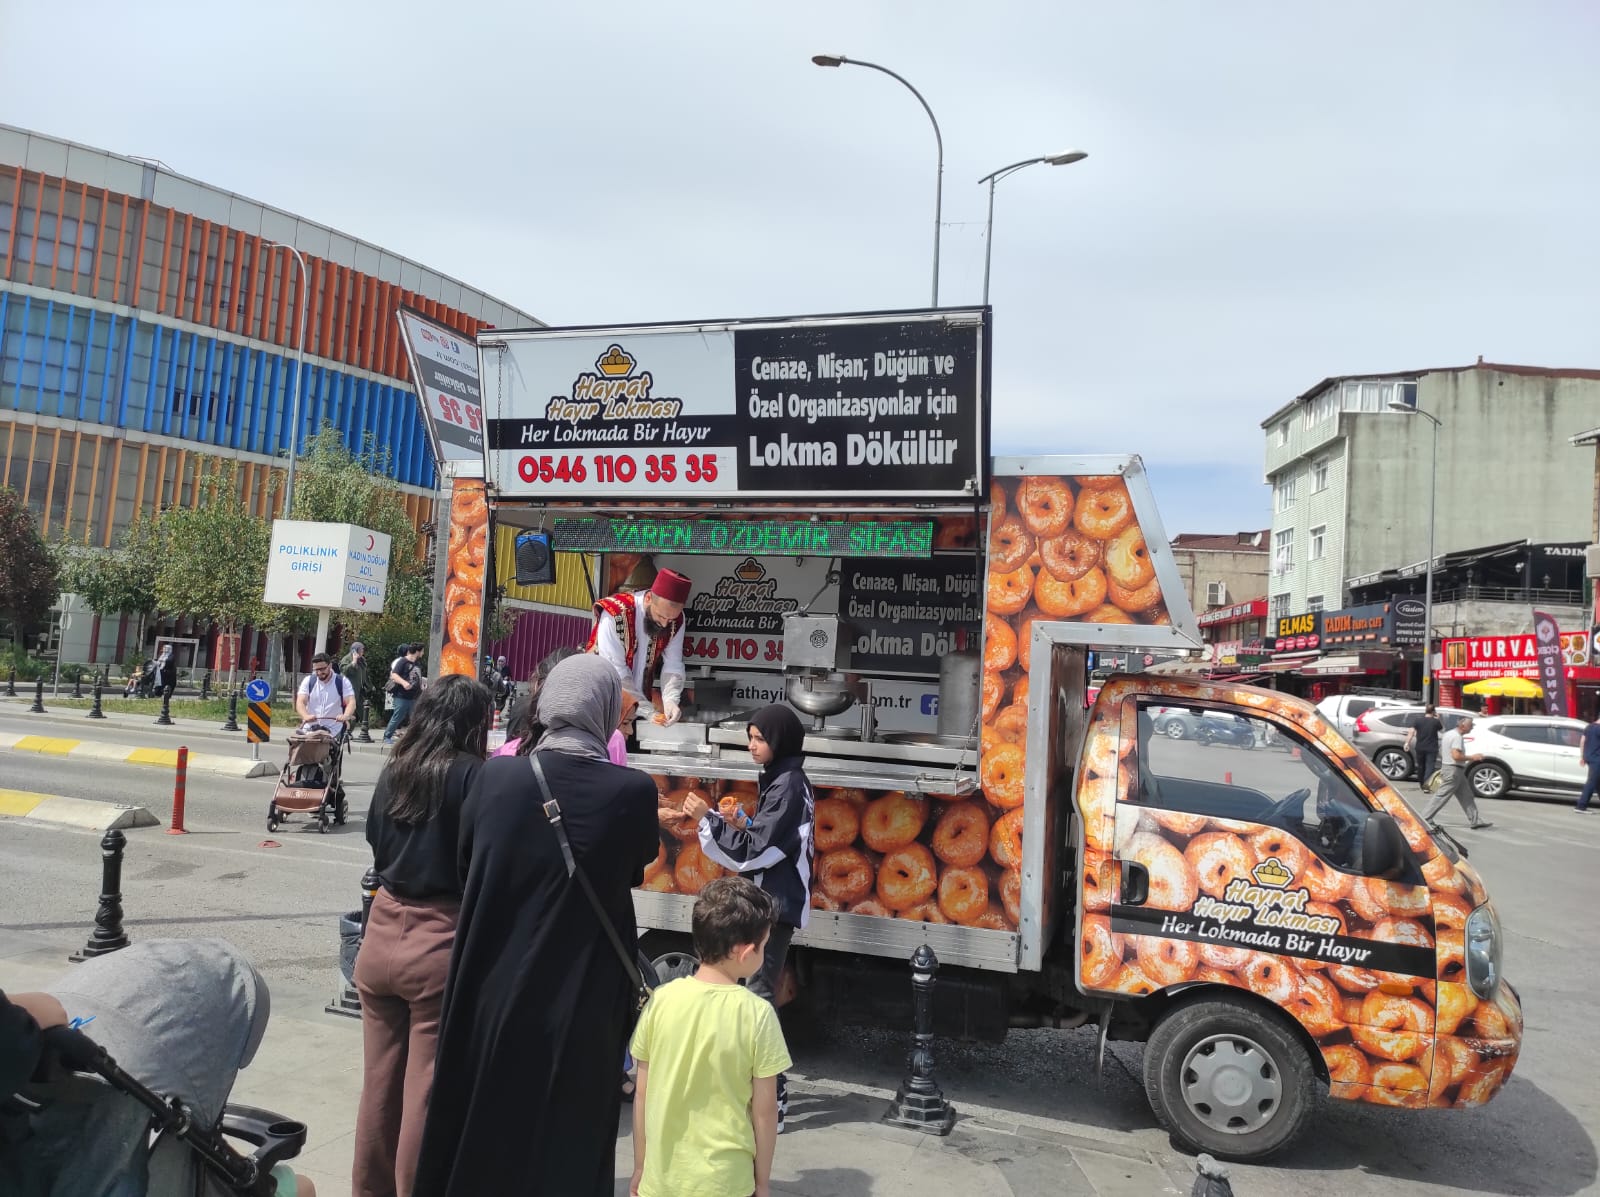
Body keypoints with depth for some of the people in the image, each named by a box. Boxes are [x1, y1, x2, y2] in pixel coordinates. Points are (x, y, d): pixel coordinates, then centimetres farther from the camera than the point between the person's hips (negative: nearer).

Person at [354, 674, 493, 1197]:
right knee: (429, 1091, 5)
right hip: (441, 942, -6)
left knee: (379, 1083, 19)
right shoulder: (472, 775, -13)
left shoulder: (393, 772, 5)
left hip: (382, 932, 6)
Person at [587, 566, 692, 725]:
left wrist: (670, 700, -25)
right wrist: (648, 712, -27)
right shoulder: (615, 615, -24)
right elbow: (615, 672, -25)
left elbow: (673, 665, -7)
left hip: (640, 701, 4)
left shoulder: (676, 621, -8)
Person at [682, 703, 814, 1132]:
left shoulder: (787, 785, -16)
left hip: (776, 903, -10)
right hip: (773, 899, 10)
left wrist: (708, 819, -15)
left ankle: (771, 1099, -3)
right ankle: (772, 1086, 21)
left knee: (759, 996, -8)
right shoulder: (787, 780, 13)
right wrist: (741, 824, 2)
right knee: (762, 993, 13)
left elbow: (754, 851, -18)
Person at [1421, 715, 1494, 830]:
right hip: (1453, 771, -10)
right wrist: (1472, 758, -16)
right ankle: (1425, 819, -2)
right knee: (1442, 797, -6)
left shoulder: (1449, 733, 13)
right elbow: (1456, 756, -28)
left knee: (1466, 796, 12)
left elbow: (1441, 751, 20)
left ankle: (1475, 822, 16)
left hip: (1447, 767, 10)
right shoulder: (1457, 737, -18)